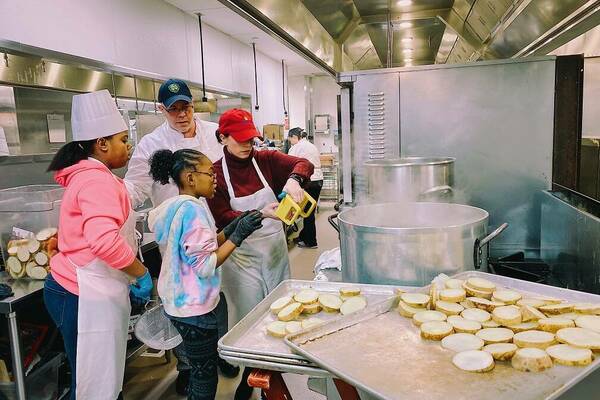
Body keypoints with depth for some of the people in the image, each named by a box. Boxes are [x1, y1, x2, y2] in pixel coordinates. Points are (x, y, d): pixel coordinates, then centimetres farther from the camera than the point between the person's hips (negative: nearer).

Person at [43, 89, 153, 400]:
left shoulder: (87, 175, 16)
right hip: (84, 296, -10)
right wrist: (141, 273, -18)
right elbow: (105, 240, -33)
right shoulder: (97, 179, -18)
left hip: (82, 289, 10)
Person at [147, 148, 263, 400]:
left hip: (181, 301, 10)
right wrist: (237, 236, -19)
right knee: (206, 374, 6)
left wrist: (231, 229, 3)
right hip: (194, 307, -10)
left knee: (199, 369, 24)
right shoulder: (192, 209, -22)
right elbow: (205, 265, -24)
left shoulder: (177, 206, 8)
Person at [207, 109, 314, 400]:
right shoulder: (215, 174, -9)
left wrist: (293, 179, -32)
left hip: (275, 249, 4)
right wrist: (259, 214, -29)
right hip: (242, 256, -3)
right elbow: (222, 219, -15)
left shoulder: (266, 159, -2)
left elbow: (304, 164, -9)